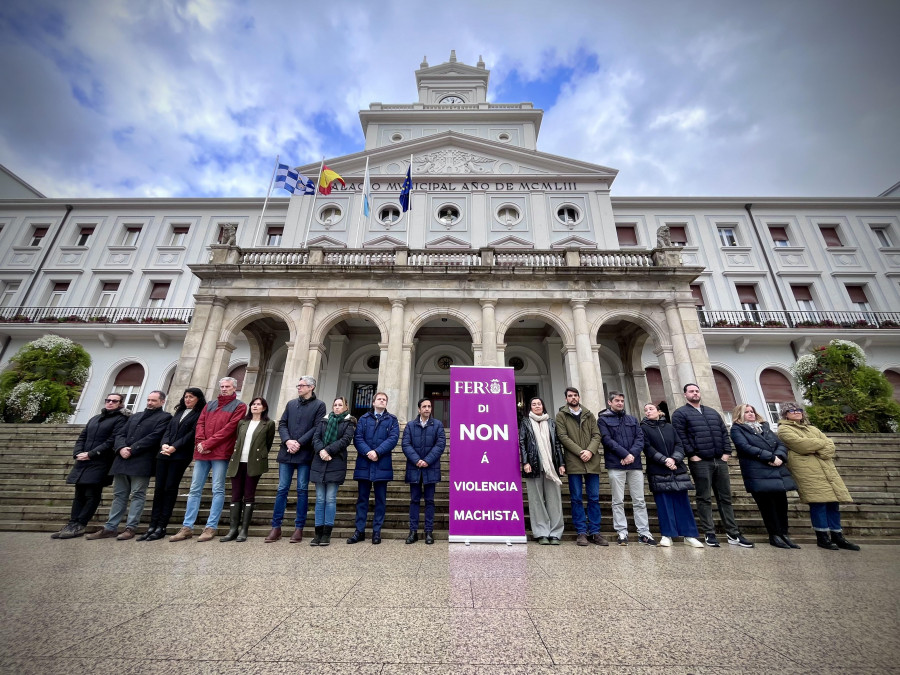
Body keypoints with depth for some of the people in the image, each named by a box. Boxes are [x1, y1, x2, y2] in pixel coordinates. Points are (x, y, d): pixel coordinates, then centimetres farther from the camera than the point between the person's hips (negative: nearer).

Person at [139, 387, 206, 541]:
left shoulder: (200, 414, -1)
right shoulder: (179, 412, 20)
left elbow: (192, 434, -9)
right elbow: (168, 430, 13)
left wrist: (174, 447, -16)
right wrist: (164, 444, -5)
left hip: (180, 455, -6)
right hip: (164, 454, 6)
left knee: (170, 489, -4)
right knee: (159, 488, 4)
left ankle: (161, 527, 3)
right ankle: (153, 526, 10)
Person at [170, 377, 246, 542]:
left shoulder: (239, 406, 1)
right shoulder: (210, 404, 20)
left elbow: (229, 428, -9)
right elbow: (200, 423, 10)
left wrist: (208, 444, -12)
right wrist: (200, 442, -7)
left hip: (221, 453, -6)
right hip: (202, 452, 6)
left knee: (218, 490, -2)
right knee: (194, 489, 8)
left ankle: (211, 527, 3)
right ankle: (187, 527, 16)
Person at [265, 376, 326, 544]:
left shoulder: (319, 405, -1)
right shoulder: (291, 404, 13)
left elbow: (317, 428, -9)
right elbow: (282, 424, 7)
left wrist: (299, 443, -15)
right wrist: (287, 441, -10)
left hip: (305, 454, -4)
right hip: (286, 453, 4)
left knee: (302, 490, 4)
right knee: (282, 489, 8)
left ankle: (299, 528, 14)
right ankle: (276, 527, 19)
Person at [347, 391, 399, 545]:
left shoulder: (392, 420, 7)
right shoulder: (364, 418, 11)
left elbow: (393, 438, -6)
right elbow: (357, 438, 0)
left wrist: (377, 452, -17)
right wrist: (367, 452, -16)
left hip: (382, 464, -1)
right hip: (364, 463, 1)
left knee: (380, 499, 7)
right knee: (362, 498, 9)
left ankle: (377, 531, 19)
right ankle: (359, 531, 20)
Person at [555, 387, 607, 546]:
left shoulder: (589, 415, 15)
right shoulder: (561, 415, 4)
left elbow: (597, 435, 7)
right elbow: (563, 436, -5)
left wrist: (590, 451, -10)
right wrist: (580, 452, -13)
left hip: (592, 462, 3)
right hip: (574, 462, -3)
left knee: (594, 497, 7)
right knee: (577, 498, 3)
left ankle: (594, 532, 18)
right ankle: (581, 532, 13)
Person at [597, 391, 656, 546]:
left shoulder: (632, 419, 17)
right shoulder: (603, 419, 4)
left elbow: (640, 437, 6)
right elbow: (607, 440, -7)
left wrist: (632, 454, -10)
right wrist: (625, 454, -14)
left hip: (635, 464, 4)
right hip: (615, 465, -4)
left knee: (639, 500, 8)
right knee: (618, 501, 2)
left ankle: (644, 532, 17)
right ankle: (622, 532, 9)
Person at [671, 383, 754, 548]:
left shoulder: (712, 412, 19)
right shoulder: (680, 414, -2)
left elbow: (724, 433, 16)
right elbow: (680, 437, -10)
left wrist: (727, 452, 4)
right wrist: (691, 454, -14)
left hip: (720, 461, 6)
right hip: (700, 462, -6)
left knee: (725, 498, 11)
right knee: (704, 499, 1)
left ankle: (733, 534, 20)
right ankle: (709, 534, 8)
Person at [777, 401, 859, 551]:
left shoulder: (812, 429, 25)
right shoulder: (784, 429, 1)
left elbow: (830, 445, 14)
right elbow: (800, 444, -12)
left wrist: (817, 450, -7)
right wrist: (821, 443, 4)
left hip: (826, 468, 7)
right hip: (806, 470, -7)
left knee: (833, 501, 5)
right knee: (818, 501, -9)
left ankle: (837, 537, 16)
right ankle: (822, 537, 2)